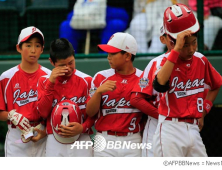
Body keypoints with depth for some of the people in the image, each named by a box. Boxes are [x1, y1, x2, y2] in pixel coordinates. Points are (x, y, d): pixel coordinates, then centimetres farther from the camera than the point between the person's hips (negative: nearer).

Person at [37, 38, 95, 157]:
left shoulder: (86, 80, 2)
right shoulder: (44, 81, 7)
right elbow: (43, 112, -5)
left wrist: (82, 127, -16)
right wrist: (51, 83, -11)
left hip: (81, 140, -1)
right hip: (54, 141, 1)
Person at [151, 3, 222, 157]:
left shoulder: (201, 61, 9)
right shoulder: (164, 61, -6)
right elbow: (160, 85, -29)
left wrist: (205, 108, 13)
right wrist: (177, 50, -28)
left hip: (194, 130, 6)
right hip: (170, 131, -6)